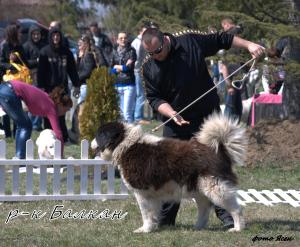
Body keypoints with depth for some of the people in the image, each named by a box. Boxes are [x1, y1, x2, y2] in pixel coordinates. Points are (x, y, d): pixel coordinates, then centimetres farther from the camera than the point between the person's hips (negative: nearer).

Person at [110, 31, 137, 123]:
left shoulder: (131, 51, 1)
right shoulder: (114, 52, 10)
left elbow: (130, 67, -8)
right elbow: (111, 69, 6)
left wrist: (117, 67, 2)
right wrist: (123, 67, -7)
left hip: (129, 85, -4)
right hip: (117, 84, 4)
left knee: (127, 112, -10)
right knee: (121, 112, 5)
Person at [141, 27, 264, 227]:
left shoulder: (191, 43, -8)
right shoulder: (149, 68, -3)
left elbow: (221, 39, 2)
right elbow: (154, 98, -5)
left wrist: (248, 45, -4)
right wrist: (172, 114, -21)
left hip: (207, 116, -2)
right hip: (175, 121, 2)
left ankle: (225, 213, 7)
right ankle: (165, 220, 9)